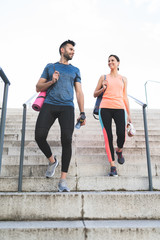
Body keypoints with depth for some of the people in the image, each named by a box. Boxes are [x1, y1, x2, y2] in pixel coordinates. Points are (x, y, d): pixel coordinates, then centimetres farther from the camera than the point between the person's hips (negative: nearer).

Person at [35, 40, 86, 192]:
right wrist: (51, 81, -3)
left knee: (66, 139, -15)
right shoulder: (50, 67, 21)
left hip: (67, 107, 0)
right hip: (49, 105, 1)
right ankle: (52, 160, 16)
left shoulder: (75, 70, 23)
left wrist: (82, 113, 7)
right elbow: (38, 87, 17)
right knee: (39, 136, -15)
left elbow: (79, 92, 17)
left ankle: (63, 180, -9)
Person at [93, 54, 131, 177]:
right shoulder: (103, 77, 15)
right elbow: (95, 94, 18)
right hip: (105, 108, 0)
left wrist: (129, 114, 12)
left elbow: (125, 97, 18)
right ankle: (113, 166, -1)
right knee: (108, 136, -7)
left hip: (119, 108, 1)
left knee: (121, 134, -15)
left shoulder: (123, 79, 18)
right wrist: (103, 89, -3)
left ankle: (119, 151, 21)